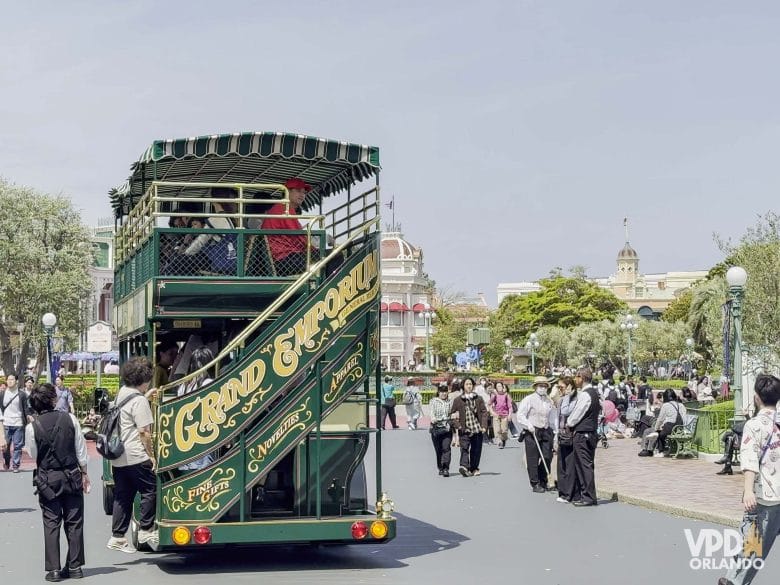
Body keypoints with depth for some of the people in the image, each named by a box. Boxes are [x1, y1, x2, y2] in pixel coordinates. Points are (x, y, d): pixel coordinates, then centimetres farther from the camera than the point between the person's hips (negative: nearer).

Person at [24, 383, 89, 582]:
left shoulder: (32, 427, -9)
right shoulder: (69, 419, -6)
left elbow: (33, 455, 2)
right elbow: (80, 448, 0)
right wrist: (84, 473, 10)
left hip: (47, 479, -1)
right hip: (71, 476, 1)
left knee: (51, 524, 4)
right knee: (74, 523, 9)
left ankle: (53, 569, 2)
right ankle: (75, 566, 11)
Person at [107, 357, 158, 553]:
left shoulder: (122, 393, 12)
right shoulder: (139, 401, -14)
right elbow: (144, 432, -14)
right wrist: (151, 455, -7)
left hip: (118, 457, 9)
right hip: (135, 456, -9)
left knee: (122, 497, 10)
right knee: (150, 490, 3)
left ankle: (117, 537, 9)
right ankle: (146, 530, 4)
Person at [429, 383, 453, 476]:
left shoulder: (450, 402, 11)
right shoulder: (433, 401, 5)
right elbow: (431, 411, -10)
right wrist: (432, 418, -30)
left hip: (447, 429, 0)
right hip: (436, 428, 0)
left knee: (446, 448, -13)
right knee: (438, 449, 6)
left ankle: (446, 469, -17)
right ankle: (440, 468, 21)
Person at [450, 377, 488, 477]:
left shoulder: (478, 399, 7)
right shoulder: (458, 400, 3)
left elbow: (484, 412, 6)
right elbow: (452, 413, 8)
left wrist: (484, 426, -4)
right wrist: (457, 424, -5)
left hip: (477, 428, 2)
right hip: (465, 429, -2)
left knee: (476, 449, 7)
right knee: (464, 448, -17)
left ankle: (474, 468, 19)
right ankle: (464, 466, -30)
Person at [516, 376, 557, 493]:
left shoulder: (549, 401, 14)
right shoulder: (529, 400, -2)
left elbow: (553, 418, 19)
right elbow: (520, 415, -6)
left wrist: (555, 431, 10)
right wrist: (528, 425, -17)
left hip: (546, 432, 5)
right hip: (531, 432, -5)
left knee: (547, 457, 1)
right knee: (533, 459, -3)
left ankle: (543, 482, 19)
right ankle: (535, 484, 4)